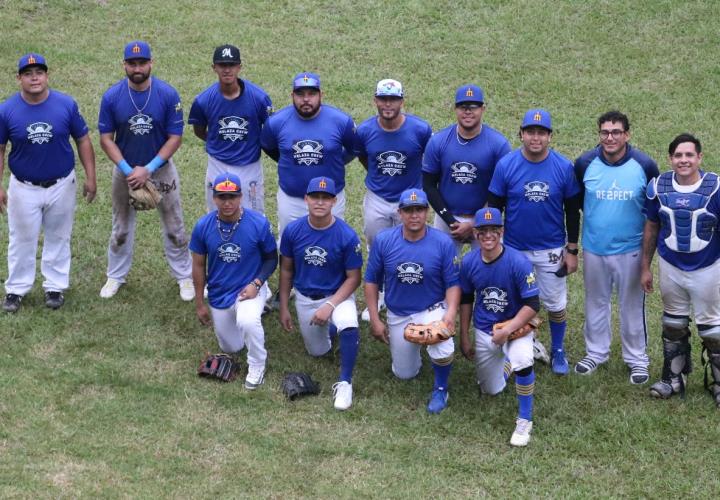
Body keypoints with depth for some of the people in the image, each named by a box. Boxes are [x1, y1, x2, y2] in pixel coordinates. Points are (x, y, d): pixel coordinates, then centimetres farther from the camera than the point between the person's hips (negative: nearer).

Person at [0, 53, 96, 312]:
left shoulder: (67, 104, -12)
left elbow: (83, 141, -2)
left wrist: (90, 177, -2)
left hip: (61, 185, 1)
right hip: (24, 187, 0)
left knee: (58, 238, 15)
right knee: (22, 240, 12)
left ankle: (55, 286, 30)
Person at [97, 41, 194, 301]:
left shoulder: (168, 94, -16)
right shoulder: (112, 96, -12)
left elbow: (175, 137, -13)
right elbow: (106, 138, -7)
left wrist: (149, 169, -19)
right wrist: (128, 170, -18)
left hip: (161, 170, -1)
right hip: (125, 170, 1)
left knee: (174, 227, 8)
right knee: (121, 228, 15)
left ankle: (185, 277, 22)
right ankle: (116, 276, 31)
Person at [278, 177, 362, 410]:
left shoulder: (347, 236, -21)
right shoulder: (293, 230, -13)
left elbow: (353, 278, -13)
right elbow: (286, 269, 0)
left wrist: (330, 306, -23)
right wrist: (284, 308, 3)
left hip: (338, 295, -3)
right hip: (305, 298, 4)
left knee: (349, 327, -35)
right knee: (318, 351, 15)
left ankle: (345, 383, -16)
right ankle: (326, 327, 48)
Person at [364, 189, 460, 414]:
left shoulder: (443, 242, -16)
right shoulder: (383, 241, -11)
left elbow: (453, 283, -11)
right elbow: (371, 281, -2)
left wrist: (451, 313, -28)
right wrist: (375, 321, -4)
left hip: (432, 310, -3)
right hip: (398, 315, 3)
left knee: (443, 350, -33)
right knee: (405, 374, 11)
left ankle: (440, 389, -2)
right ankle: (408, 344, 46)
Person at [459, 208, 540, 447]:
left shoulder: (519, 262, -23)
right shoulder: (469, 262, -9)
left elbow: (532, 305, -20)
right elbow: (466, 300, 6)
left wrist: (507, 331, -27)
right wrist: (464, 337, 8)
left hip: (517, 325, -4)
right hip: (484, 330, 4)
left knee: (522, 360, -37)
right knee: (491, 390, 13)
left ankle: (524, 421, -18)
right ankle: (505, 358, 47)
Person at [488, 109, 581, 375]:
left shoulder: (564, 167, -10)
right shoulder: (505, 165, -11)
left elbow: (572, 210, -1)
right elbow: (494, 208, -3)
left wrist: (571, 250, -1)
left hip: (552, 250, 0)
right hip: (514, 249, 0)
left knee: (555, 304, 11)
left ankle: (558, 352, 30)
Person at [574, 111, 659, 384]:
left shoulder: (645, 166, -13)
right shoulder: (585, 163, -10)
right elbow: (576, 201, 7)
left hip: (630, 250, -2)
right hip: (594, 249, 2)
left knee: (632, 305, 8)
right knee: (596, 303, 17)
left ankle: (637, 358, 23)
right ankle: (596, 352, 34)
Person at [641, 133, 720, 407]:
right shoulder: (658, 187, -8)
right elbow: (651, 228, 4)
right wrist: (645, 267, 7)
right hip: (670, 268, 3)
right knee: (673, 324, 18)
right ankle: (673, 378, 33)